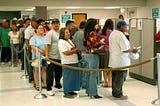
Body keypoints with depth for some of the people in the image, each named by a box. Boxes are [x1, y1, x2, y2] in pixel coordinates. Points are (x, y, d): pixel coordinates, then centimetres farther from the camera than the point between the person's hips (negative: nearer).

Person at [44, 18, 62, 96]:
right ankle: (49, 89, 5)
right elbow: (46, 45, -15)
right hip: (52, 57, -7)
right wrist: (46, 55, -23)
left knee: (59, 72, 18)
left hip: (60, 57, 7)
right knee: (50, 73, -2)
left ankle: (58, 84, 37)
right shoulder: (50, 33, -8)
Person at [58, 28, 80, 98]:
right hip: (67, 63, -9)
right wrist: (75, 50, -12)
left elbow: (75, 49, 22)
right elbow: (66, 53, -19)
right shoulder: (61, 42, -12)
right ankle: (66, 93, 4)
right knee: (67, 77, -4)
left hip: (74, 62, 9)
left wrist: (75, 50, -2)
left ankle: (71, 91, 22)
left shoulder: (69, 40, 16)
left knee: (73, 76, 11)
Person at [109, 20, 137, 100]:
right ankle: (118, 95, 9)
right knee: (120, 79, 1)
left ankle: (114, 92, 28)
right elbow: (125, 49, -23)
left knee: (115, 78, 17)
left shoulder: (112, 34, 10)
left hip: (113, 60, 10)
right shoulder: (121, 35, -21)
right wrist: (132, 50, -5)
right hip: (121, 62, -10)